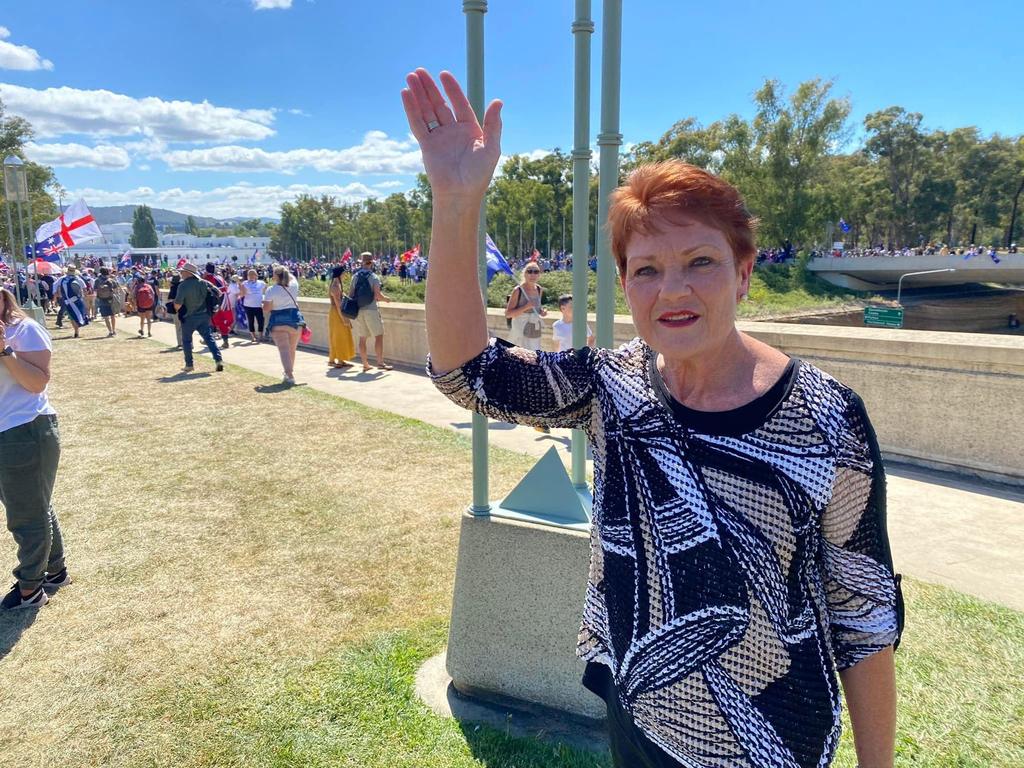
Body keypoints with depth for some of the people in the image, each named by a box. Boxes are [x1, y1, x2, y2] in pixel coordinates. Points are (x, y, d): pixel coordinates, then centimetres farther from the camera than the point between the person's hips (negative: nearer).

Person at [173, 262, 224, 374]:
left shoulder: (183, 285, -15)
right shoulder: (204, 283, 0)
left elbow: (178, 304, -19)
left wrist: (176, 309, 3)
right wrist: (210, 307, 15)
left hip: (189, 318, -4)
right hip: (204, 316, 4)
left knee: (186, 341, 11)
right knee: (209, 338, 5)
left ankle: (189, 365, 14)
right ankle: (219, 359, -8)